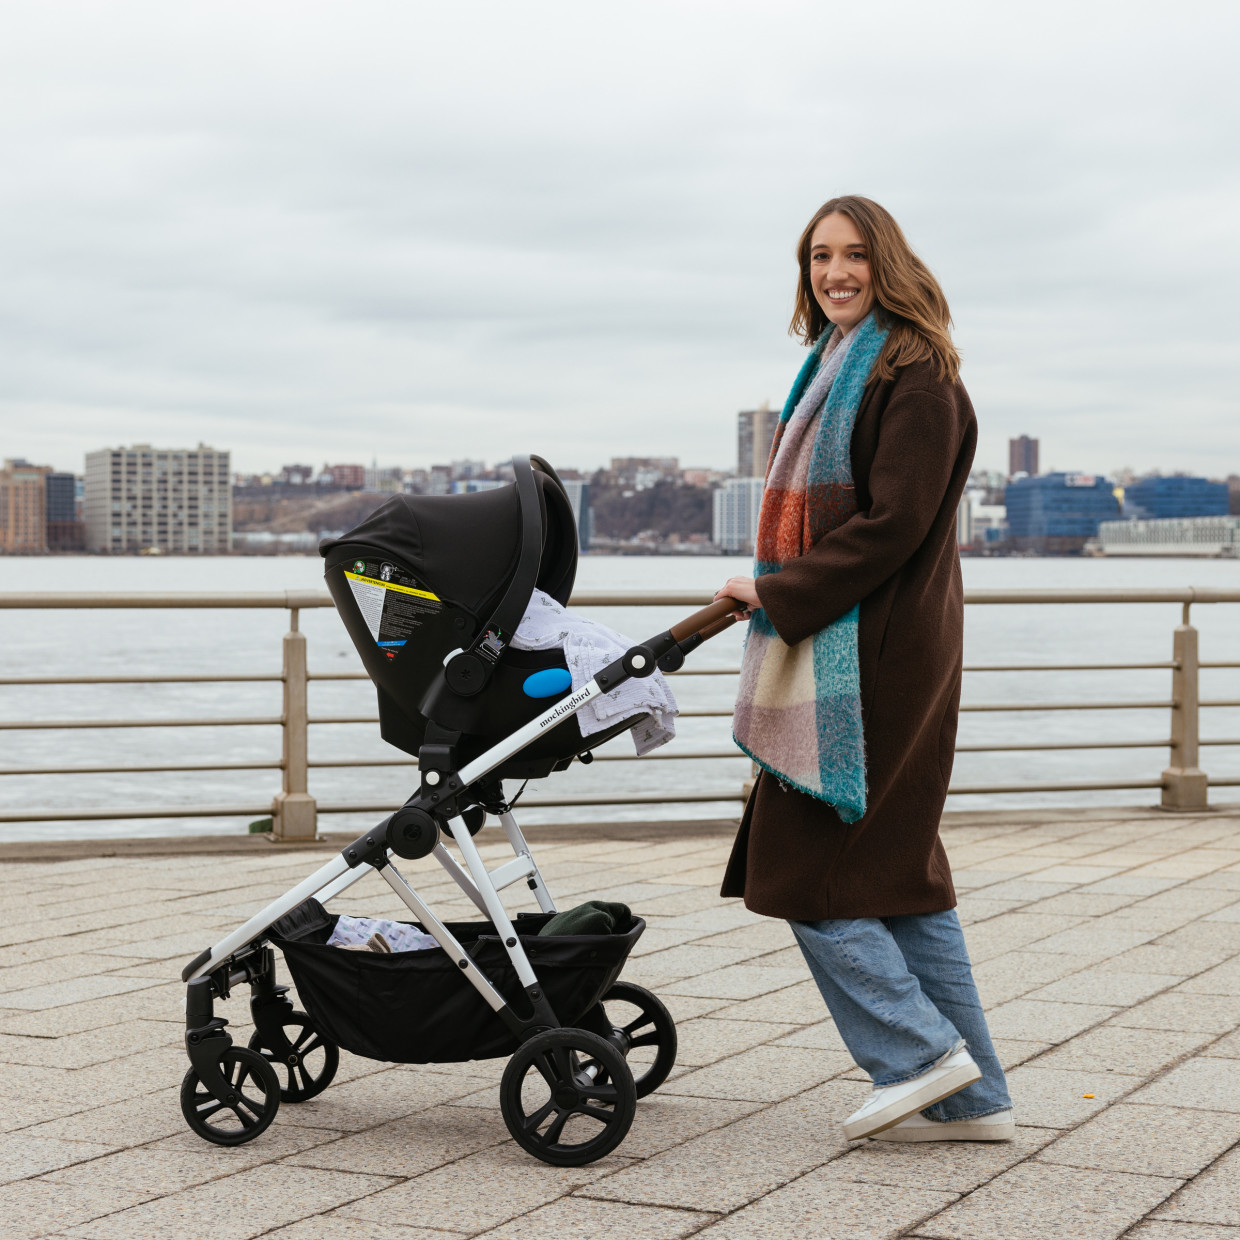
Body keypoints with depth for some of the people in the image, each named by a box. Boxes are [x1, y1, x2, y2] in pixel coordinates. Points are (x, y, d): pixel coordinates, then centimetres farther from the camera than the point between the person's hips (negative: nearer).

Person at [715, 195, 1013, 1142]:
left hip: (873, 655, -10)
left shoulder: (916, 375, -11)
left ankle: (920, 1053, 3)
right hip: (843, 648, 10)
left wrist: (780, 597, -15)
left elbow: (894, 523, -18)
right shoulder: (837, 366, 18)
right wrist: (777, 593, 7)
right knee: (900, 871, 10)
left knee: (799, 862, -5)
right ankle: (971, 1098, 15)